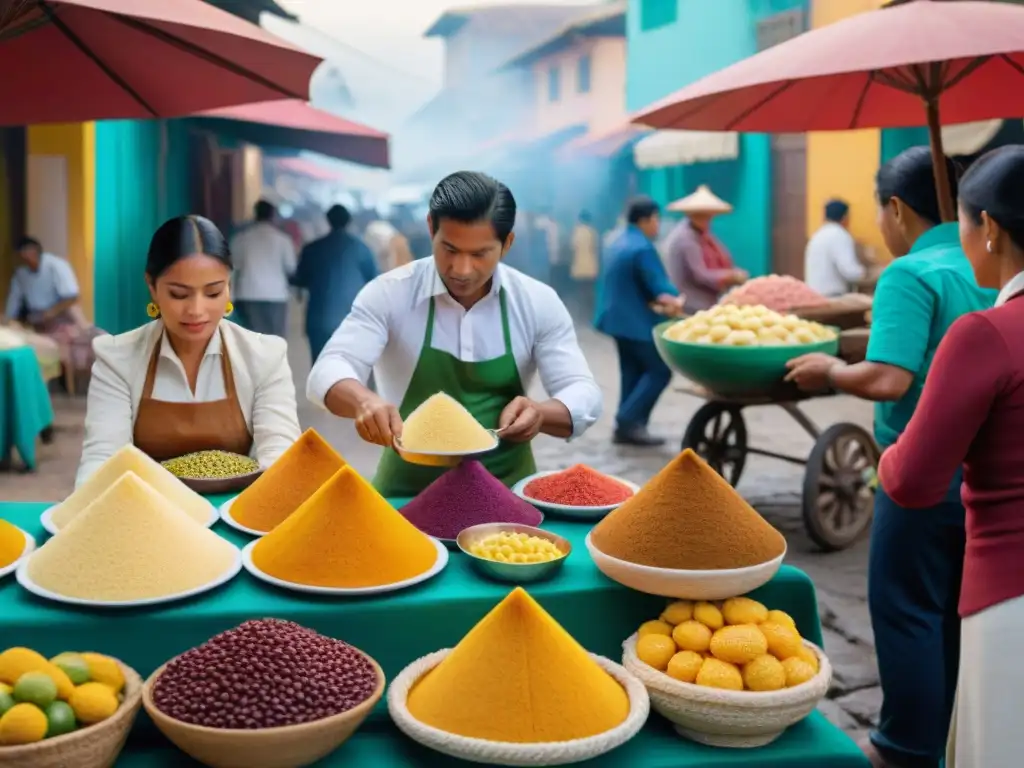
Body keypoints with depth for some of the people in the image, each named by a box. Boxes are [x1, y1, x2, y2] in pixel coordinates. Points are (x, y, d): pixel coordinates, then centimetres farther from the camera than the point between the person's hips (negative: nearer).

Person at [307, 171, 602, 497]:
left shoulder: (539, 303, -2)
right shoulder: (390, 294, -6)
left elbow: (584, 395, -3)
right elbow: (328, 371, -14)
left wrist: (540, 414, -24)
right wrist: (365, 402, -36)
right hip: (409, 491, -1)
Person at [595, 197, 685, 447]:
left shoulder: (619, 243, 13)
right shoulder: (643, 248, -19)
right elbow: (659, 286, -18)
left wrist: (663, 298, 1)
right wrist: (675, 299, 2)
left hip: (620, 319, 10)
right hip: (637, 322, -10)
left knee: (633, 372, 13)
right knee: (659, 371, -4)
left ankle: (627, 427, 14)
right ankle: (628, 422, -9)